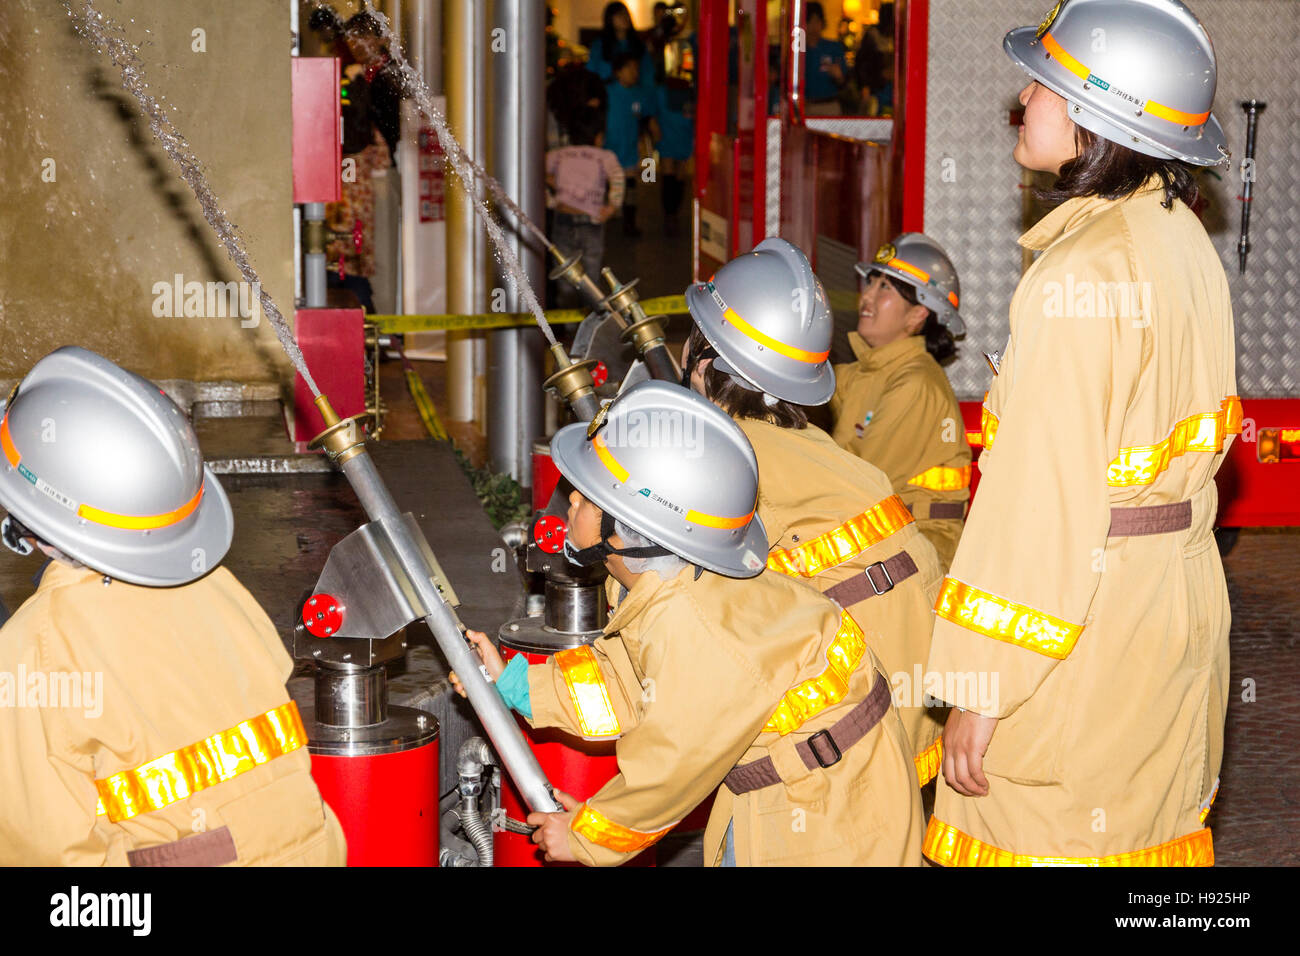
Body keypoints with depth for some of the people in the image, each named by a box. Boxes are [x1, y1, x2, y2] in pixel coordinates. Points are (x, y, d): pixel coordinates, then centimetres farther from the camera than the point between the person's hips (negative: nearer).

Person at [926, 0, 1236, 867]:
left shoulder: (1084, 270, -20)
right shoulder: (1186, 243, 9)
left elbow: (1044, 493, -22)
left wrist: (982, 688, -17)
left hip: (1085, 625, -9)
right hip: (1180, 595, 9)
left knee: (1040, 838, 0)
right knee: (1150, 835, 17)